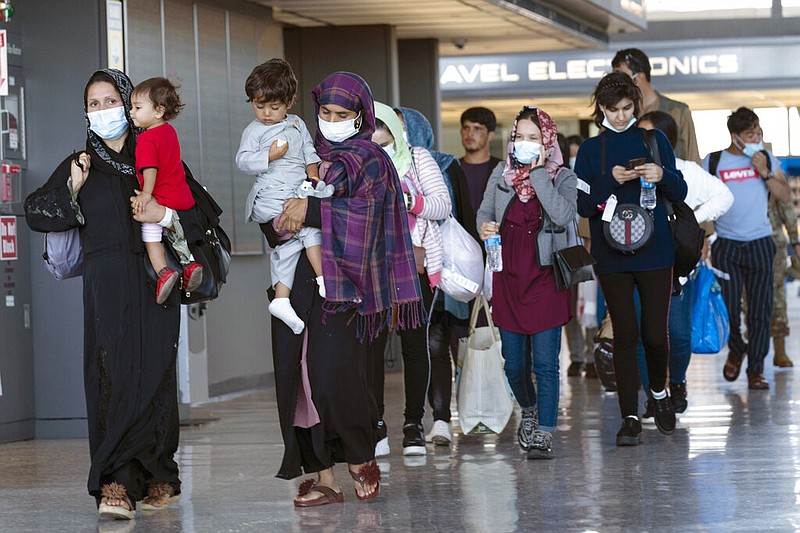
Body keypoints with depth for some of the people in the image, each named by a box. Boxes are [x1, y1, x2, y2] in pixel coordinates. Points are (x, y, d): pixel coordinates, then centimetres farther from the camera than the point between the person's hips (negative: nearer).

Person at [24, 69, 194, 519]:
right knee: (113, 376, -11)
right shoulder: (79, 165, 13)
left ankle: (157, 477, 6)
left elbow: (200, 212, 7)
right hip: (108, 284, 0)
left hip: (157, 280, 0)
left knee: (155, 375, -3)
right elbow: (36, 213, 8)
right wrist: (71, 190, -7)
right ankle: (116, 482, -16)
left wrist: (166, 214, -13)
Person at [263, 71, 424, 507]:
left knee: (332, 371, -15)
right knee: (296, 370, -2)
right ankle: (322, 475, 2)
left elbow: (365, 213, -12)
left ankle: (360, 455, 7)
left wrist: (311, 210, -20)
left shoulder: (372, 162, 6)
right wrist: (278, 215, -7)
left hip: (339, 279, -5)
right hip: (296, 279, 5)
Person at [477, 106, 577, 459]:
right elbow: (484, 212, 16)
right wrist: (484, 227, -8)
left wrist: (538, 173, -18)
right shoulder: (501, 175, 8)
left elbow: (564, 215, -20)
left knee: (545, 363, -8)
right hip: (508, 278, 3)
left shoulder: (562, 178, -2)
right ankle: (529, 410, 36)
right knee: (514, 364, 8)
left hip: (545, 279, -3)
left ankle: (543, 434, -4)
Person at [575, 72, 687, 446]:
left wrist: (663, 176, -13)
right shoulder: (590, 150, 6)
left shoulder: (654, 140, 7)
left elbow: (680, 194, 8)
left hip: (654, 251, 0)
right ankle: (630, 418, 2)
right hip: (611, 257, 0)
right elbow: (583, 205, 0)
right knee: (624, 335, -3)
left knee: (655, 333, -2)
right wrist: (610, 181, -16)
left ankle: (659, 394, 26)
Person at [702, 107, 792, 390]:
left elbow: (785, 196, 4)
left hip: (760, 244, 1)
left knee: (760, 310, -3)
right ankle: (736, 350, 27)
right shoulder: (713, 162, 0)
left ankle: (756, 369, 4)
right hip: (726, 246, -1)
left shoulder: (767, 159, 7)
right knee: (728, 307, -2)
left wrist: (765, 173, -9)